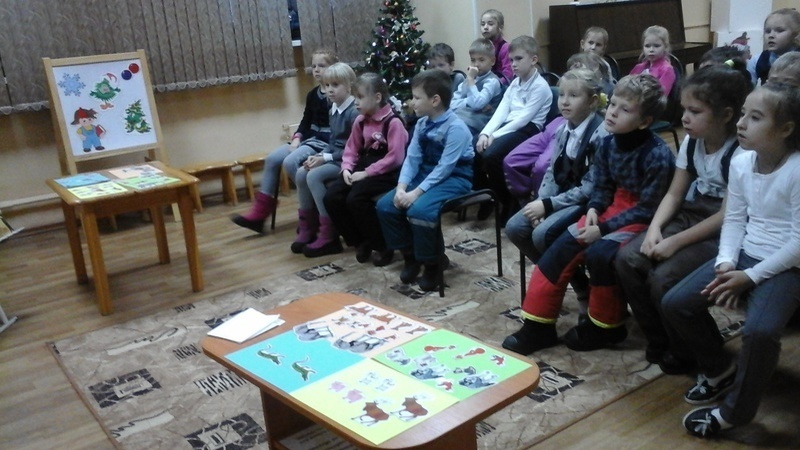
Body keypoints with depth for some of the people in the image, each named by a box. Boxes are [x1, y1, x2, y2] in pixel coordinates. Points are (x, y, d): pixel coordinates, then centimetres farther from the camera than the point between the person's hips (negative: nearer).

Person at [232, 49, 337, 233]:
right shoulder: (313, 95, 13)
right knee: (272, 158, -3)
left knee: (290, 162, -27)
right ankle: (260, 211, -1)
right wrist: (297, 139, -1)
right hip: (310, 139, 9)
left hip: (328, 142, -9)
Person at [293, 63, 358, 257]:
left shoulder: (354, 112, -17)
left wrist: (326, 158, -19)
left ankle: (328, 236, -19)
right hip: (333, 158, 9)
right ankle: (307, 227, 5)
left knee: (314, 176, -24)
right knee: (301, 173, -5)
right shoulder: (334, 110, 12)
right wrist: (319, 155, -2)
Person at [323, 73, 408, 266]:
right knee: (331, 197, -10)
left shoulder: (393, 122, -14)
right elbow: (351, 149, 13)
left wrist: (367, 173, -20)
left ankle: (383, 246, -9)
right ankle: (360, 241, 7)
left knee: (356, 198, -29)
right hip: (364, 169, 8)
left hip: (387, 172, -8)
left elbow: (395, 158, -19)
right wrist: (347, 168, -7)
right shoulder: (360, 121, 10)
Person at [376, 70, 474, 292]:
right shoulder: (422, 124, 4)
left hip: (453, 178, -8)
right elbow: (412, 158, 2)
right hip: (426, 174, 8)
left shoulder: (456, 127, -19)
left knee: (419, 210, -32)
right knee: (385, 205, -6)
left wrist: (416, 193, -25)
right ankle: (410, 256, 10)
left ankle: (431, 265, -9)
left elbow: (444, 168, -22)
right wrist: (401, 187, -13)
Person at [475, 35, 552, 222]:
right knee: (474, 149, -13)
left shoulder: (540, 86, -7)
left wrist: (495, 135, -19)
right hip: (509, 127, 8)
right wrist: (486, 132, -11)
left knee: (490, 155, -29)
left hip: (528, 130, -8)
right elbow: (501, 110, 5)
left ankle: (510, 203, -11)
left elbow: (524, 118, -16)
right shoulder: (514, 83, 17)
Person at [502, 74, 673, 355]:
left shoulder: (658, 154, -22)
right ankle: (538, 324, -3)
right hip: (614, 208, 7)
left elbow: (648, 208, -19)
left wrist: (604, 228, -22)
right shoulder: (608, 144, -2)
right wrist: (594, 210, -12)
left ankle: (606, 327, -4)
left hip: (644, 220, -7)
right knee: (563, 247, -10)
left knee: (599, 253, -29)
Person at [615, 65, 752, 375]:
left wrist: (676, 242, -22)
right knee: (627, 260, -12)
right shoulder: (691, 142, 4)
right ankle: (659, 341, 6)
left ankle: (686, 353, 2)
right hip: (688, 217, 7)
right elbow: (674, 194, 6)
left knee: (663, 279, -26)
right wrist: (654, 228, -12)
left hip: (722, 233, -7)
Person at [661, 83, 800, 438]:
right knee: (675, 303, -3)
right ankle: (720, 369, 21)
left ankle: (734, 412, -6)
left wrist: (751, 276, -19)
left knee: (759, 331, -31)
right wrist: (726, 262, -9)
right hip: (743, 255, 7)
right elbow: (734, 219, 6)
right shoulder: (740, 163, 0)